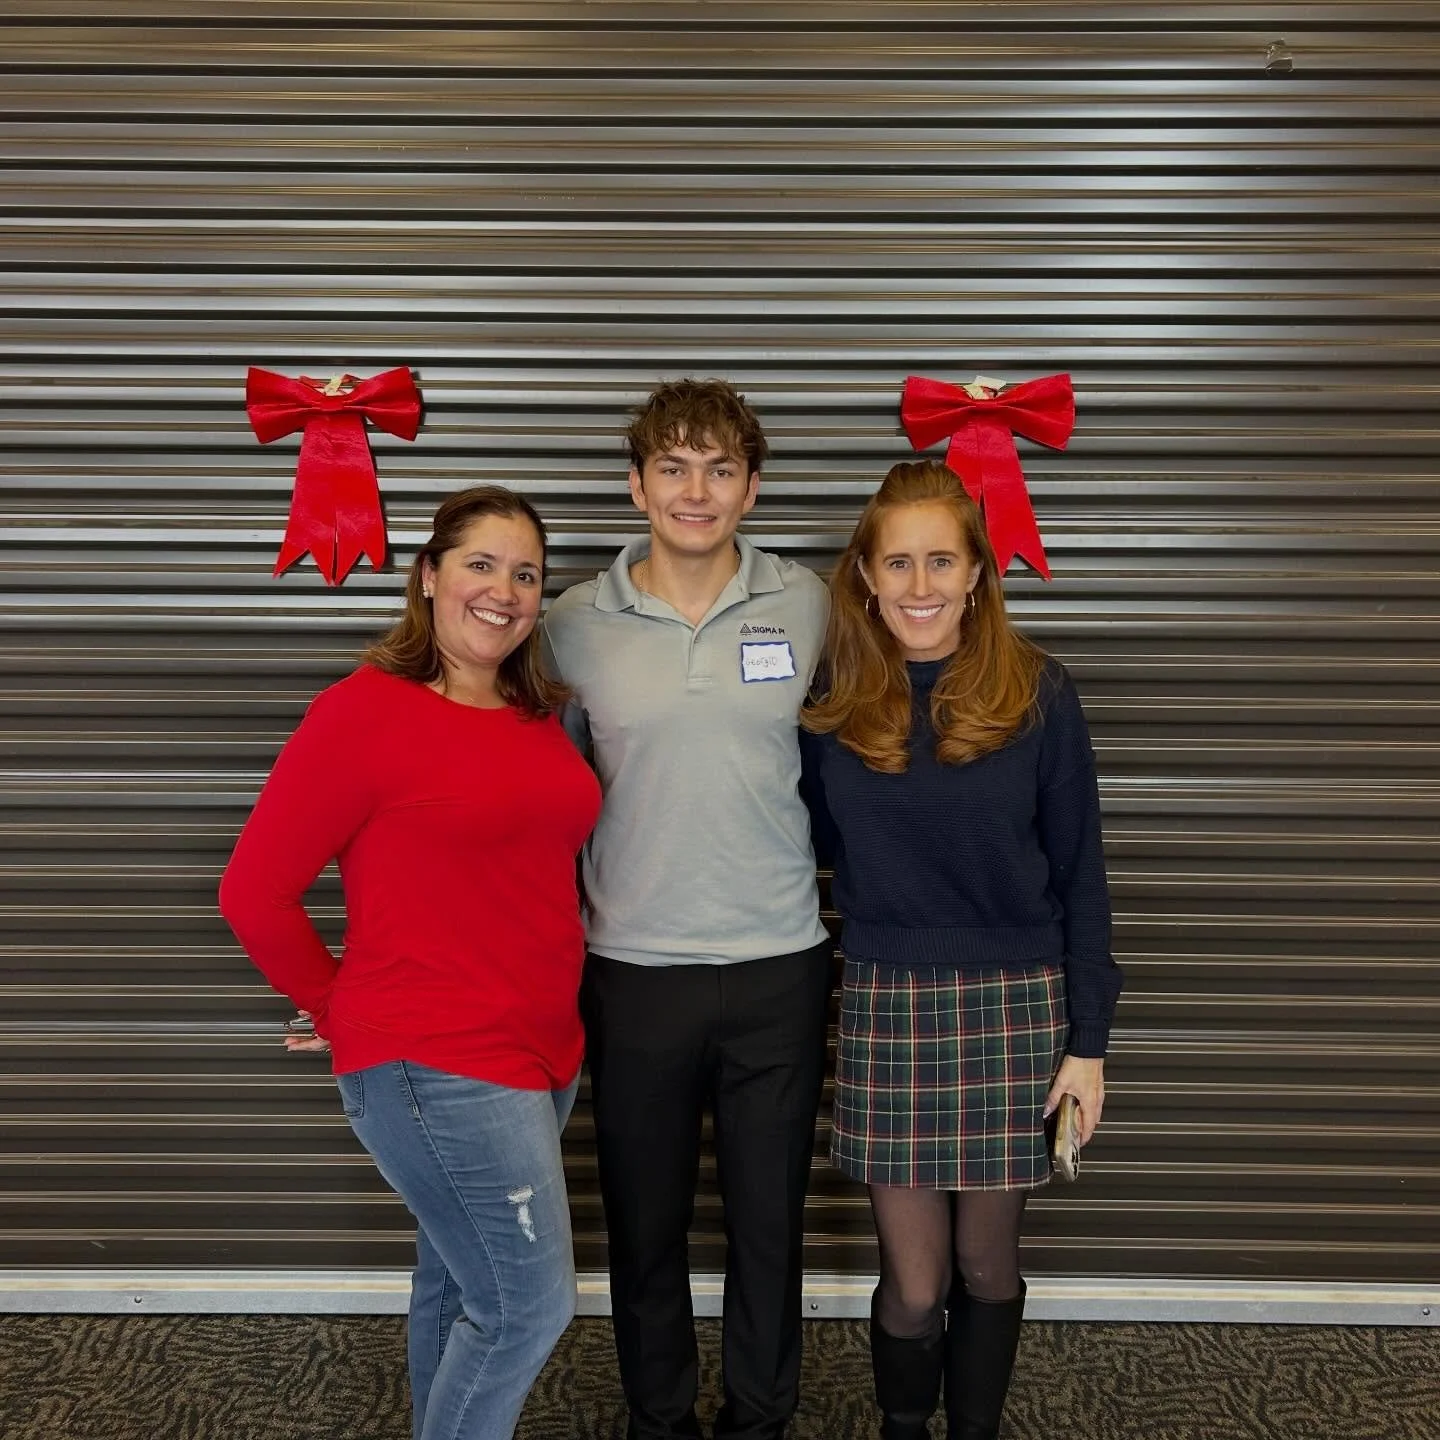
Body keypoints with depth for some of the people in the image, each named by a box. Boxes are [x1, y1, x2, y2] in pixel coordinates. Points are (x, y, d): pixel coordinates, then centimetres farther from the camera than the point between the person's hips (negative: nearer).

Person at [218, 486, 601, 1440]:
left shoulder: (540, 716, 7)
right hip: (431, 1065, -7)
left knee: (458, 1283, 21)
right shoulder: (365, 711, -13)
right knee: (529, 1306, -3)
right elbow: (255, 893, -10)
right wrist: (341, 1013, 0)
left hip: (543, 1054, 7)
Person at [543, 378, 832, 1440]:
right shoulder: (576, 624, -2)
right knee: (645, 1224, 13)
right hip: (635, 967, 0)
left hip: (779, 964, 0)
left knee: (770, 1220, 13)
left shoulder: (806, 606, -1)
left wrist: (813, 863, 8)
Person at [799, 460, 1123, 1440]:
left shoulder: (1037, 693, -5)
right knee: (913, 1284, 5)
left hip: (1016, 1004, 0)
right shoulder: (834, 696, -2)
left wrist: (1087, 1038, -2)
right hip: (886, 1005, 0)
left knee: (987, 1263, 12)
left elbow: (1079, 876, -1)